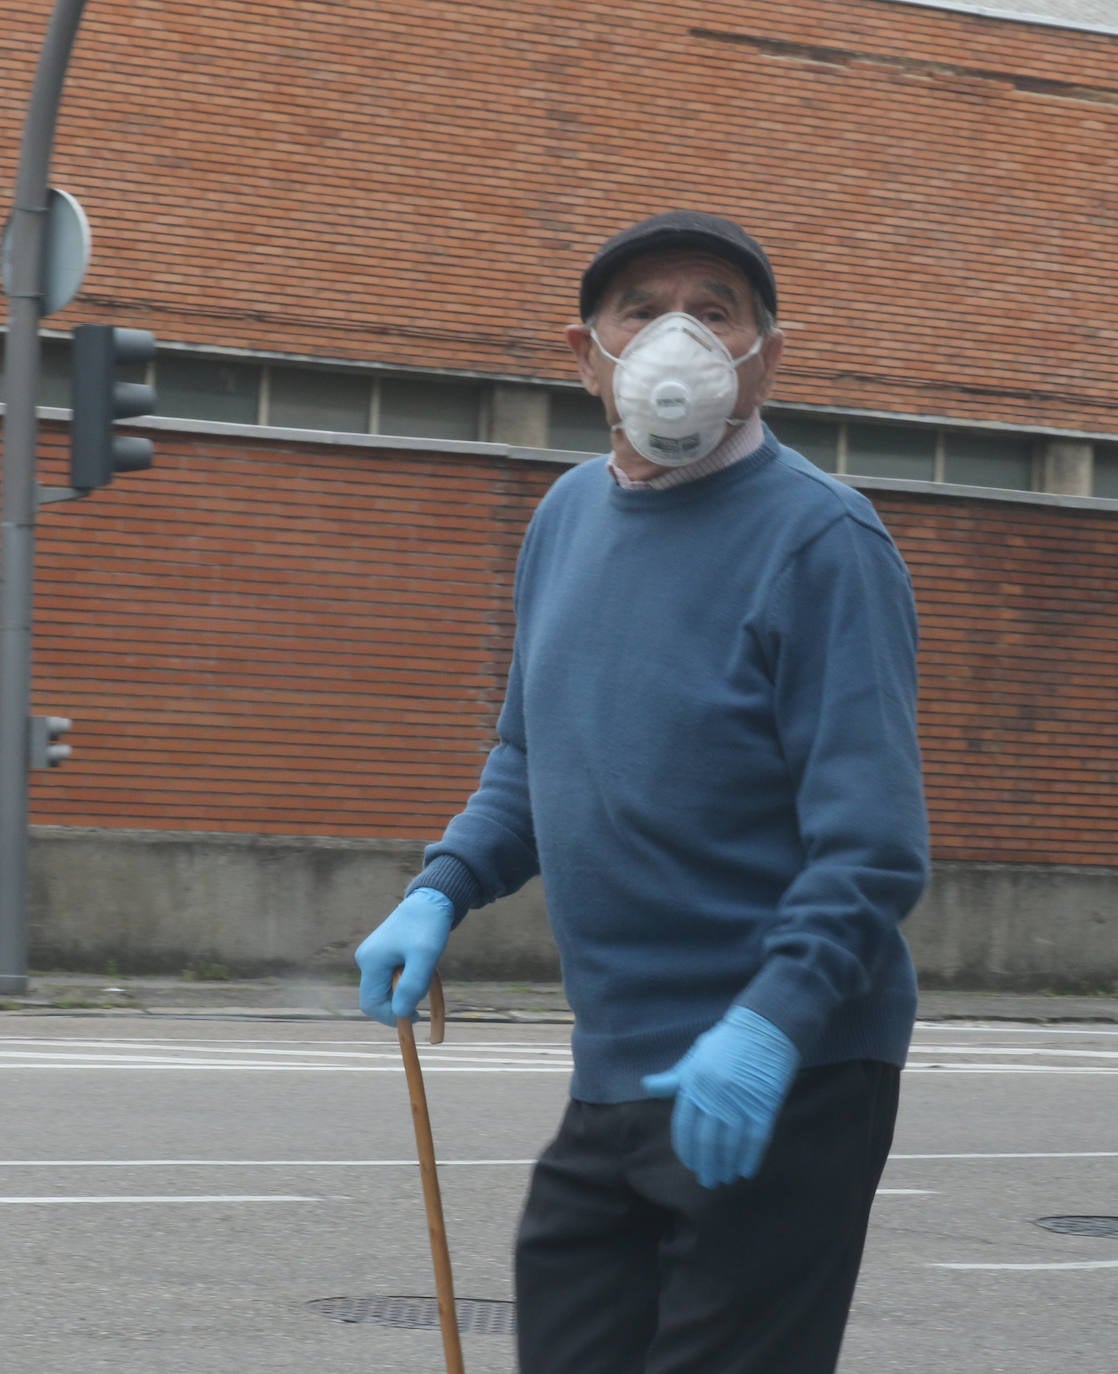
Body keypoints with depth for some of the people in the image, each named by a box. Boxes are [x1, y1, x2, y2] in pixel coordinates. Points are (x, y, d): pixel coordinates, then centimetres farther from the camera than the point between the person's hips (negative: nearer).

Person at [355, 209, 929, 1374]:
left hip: (780, 1082, -7)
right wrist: (440, 892, 6)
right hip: (610, 1078, 7)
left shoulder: (820, 537, -12)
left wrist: (774, 1023, -30)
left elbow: (874, 840, -18)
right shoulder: (566, 517, 11)